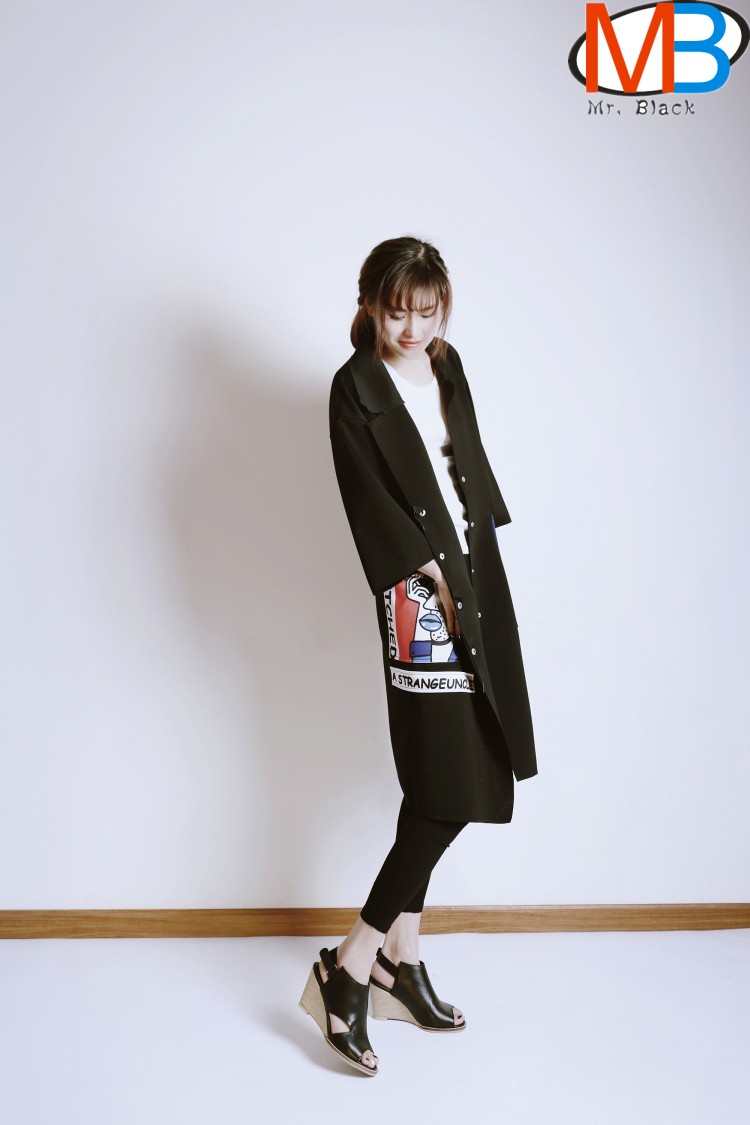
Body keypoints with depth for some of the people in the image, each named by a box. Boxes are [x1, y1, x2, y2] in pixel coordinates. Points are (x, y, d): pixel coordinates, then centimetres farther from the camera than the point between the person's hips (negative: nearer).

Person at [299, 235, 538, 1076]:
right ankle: (348, 969, -1)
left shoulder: (446, 367, 14)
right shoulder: (356, 386, -7)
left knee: (437, 791, 10)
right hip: (418, 596, -8)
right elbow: (371, 501, -13)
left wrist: (473, 570, 11)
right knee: (453, 791, -12)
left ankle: (401, 961, 21)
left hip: (475, 580, 8)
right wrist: (429, 575, -15)